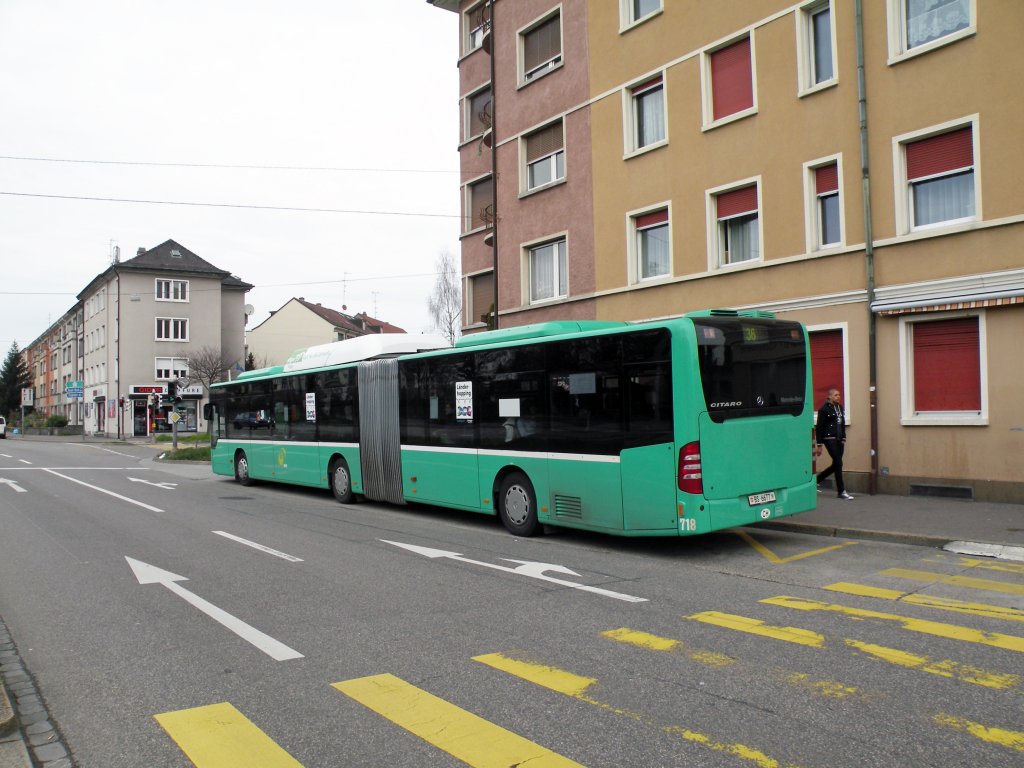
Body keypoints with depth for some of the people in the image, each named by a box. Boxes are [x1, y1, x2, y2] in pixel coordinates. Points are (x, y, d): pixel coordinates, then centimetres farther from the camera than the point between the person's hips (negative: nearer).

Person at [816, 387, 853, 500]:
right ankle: (842, 491, -2)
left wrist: (843, 438, 13)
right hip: (829, 439, -7)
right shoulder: (824, 409, -7)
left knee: (836, 465, 10)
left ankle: (816, 479, 27)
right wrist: (819, 445, -10)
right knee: (838, 463, -9)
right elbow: (819, 428, -8)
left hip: (839, 440, 7)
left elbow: (842, 424, 20)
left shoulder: (840, 408, 13)